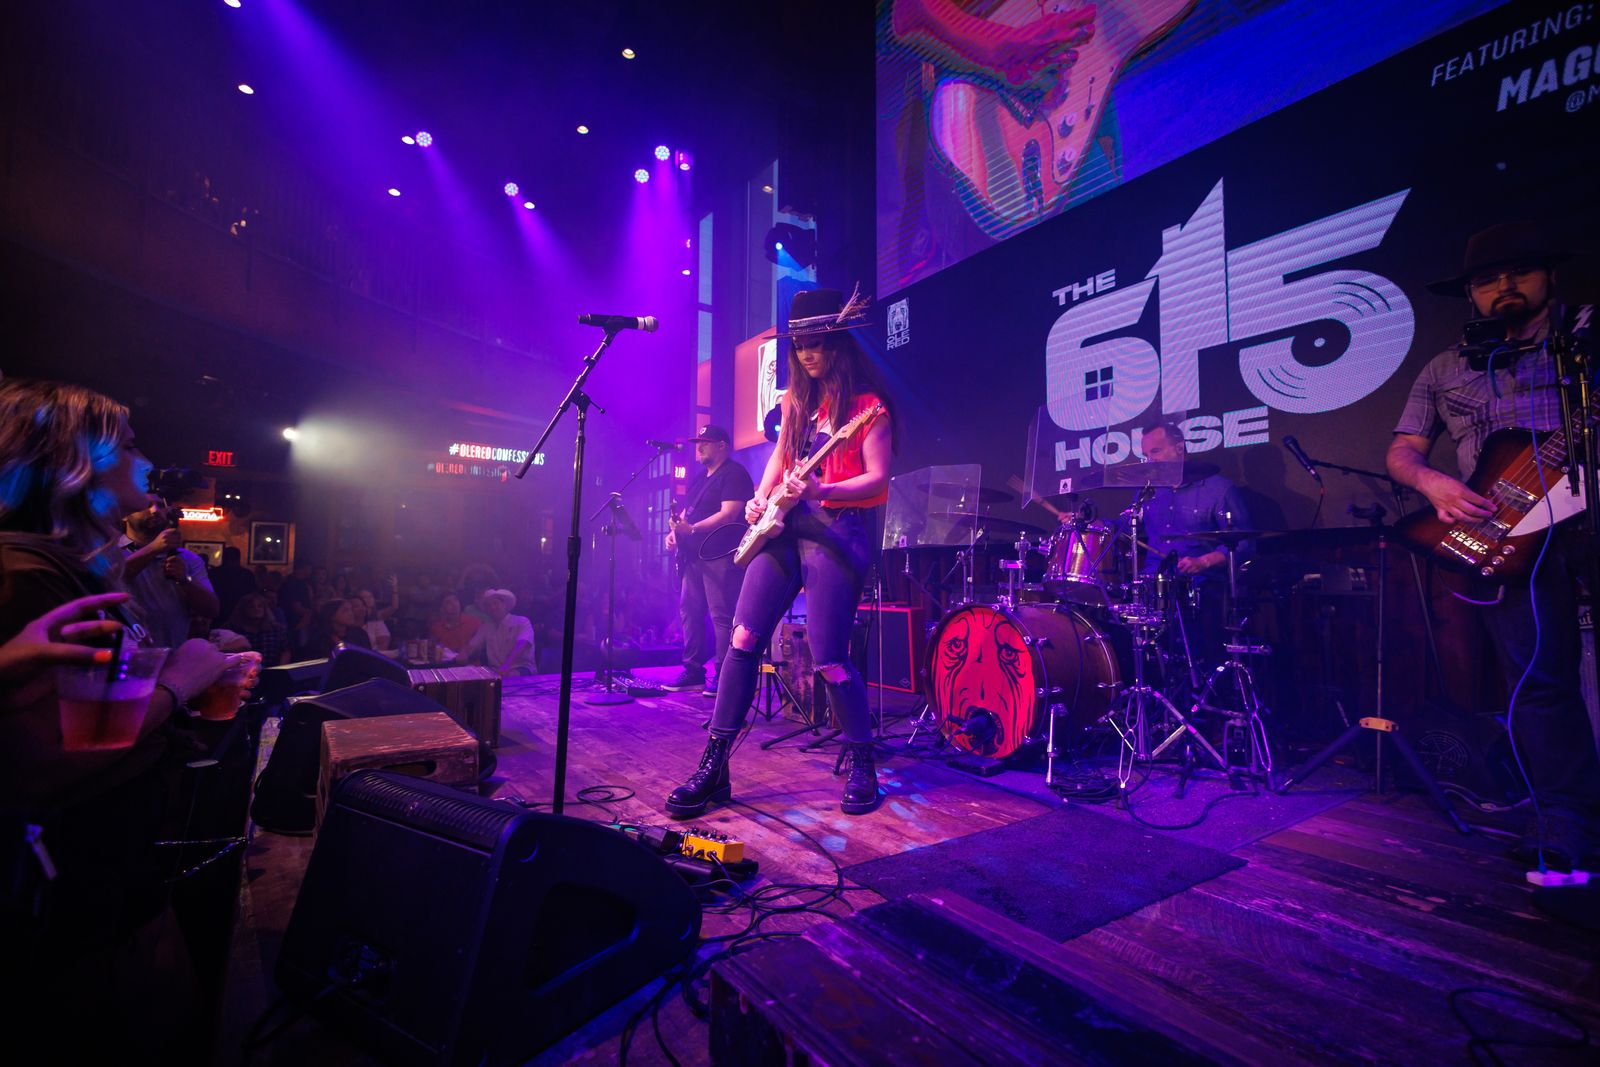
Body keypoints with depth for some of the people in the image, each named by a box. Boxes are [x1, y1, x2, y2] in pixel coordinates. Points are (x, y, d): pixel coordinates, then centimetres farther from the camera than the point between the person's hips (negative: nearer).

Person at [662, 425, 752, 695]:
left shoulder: (734, 474, -6)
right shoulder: (699, 478, 23)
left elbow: (729, 514, -18)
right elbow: (687, 512, 27)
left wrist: (693, 529, -23)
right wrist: (676, 530, 6)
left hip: (721, 554, -9)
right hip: (694, 555, 10)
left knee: (721, 616, -10)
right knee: (689, 612, 9)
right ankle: (693, 671, 16)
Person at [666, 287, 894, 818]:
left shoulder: (866, 404, -3)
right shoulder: (797, 398, 17)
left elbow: (878, 479, -11)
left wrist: (818, 490, -26)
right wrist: (761, 499, 7)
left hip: (837, 530, -6)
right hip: (784, 526, 6)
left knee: (829, 659, -7)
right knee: (743, 639, -2)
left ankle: (861, 765, 15)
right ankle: (713, 767, 6)